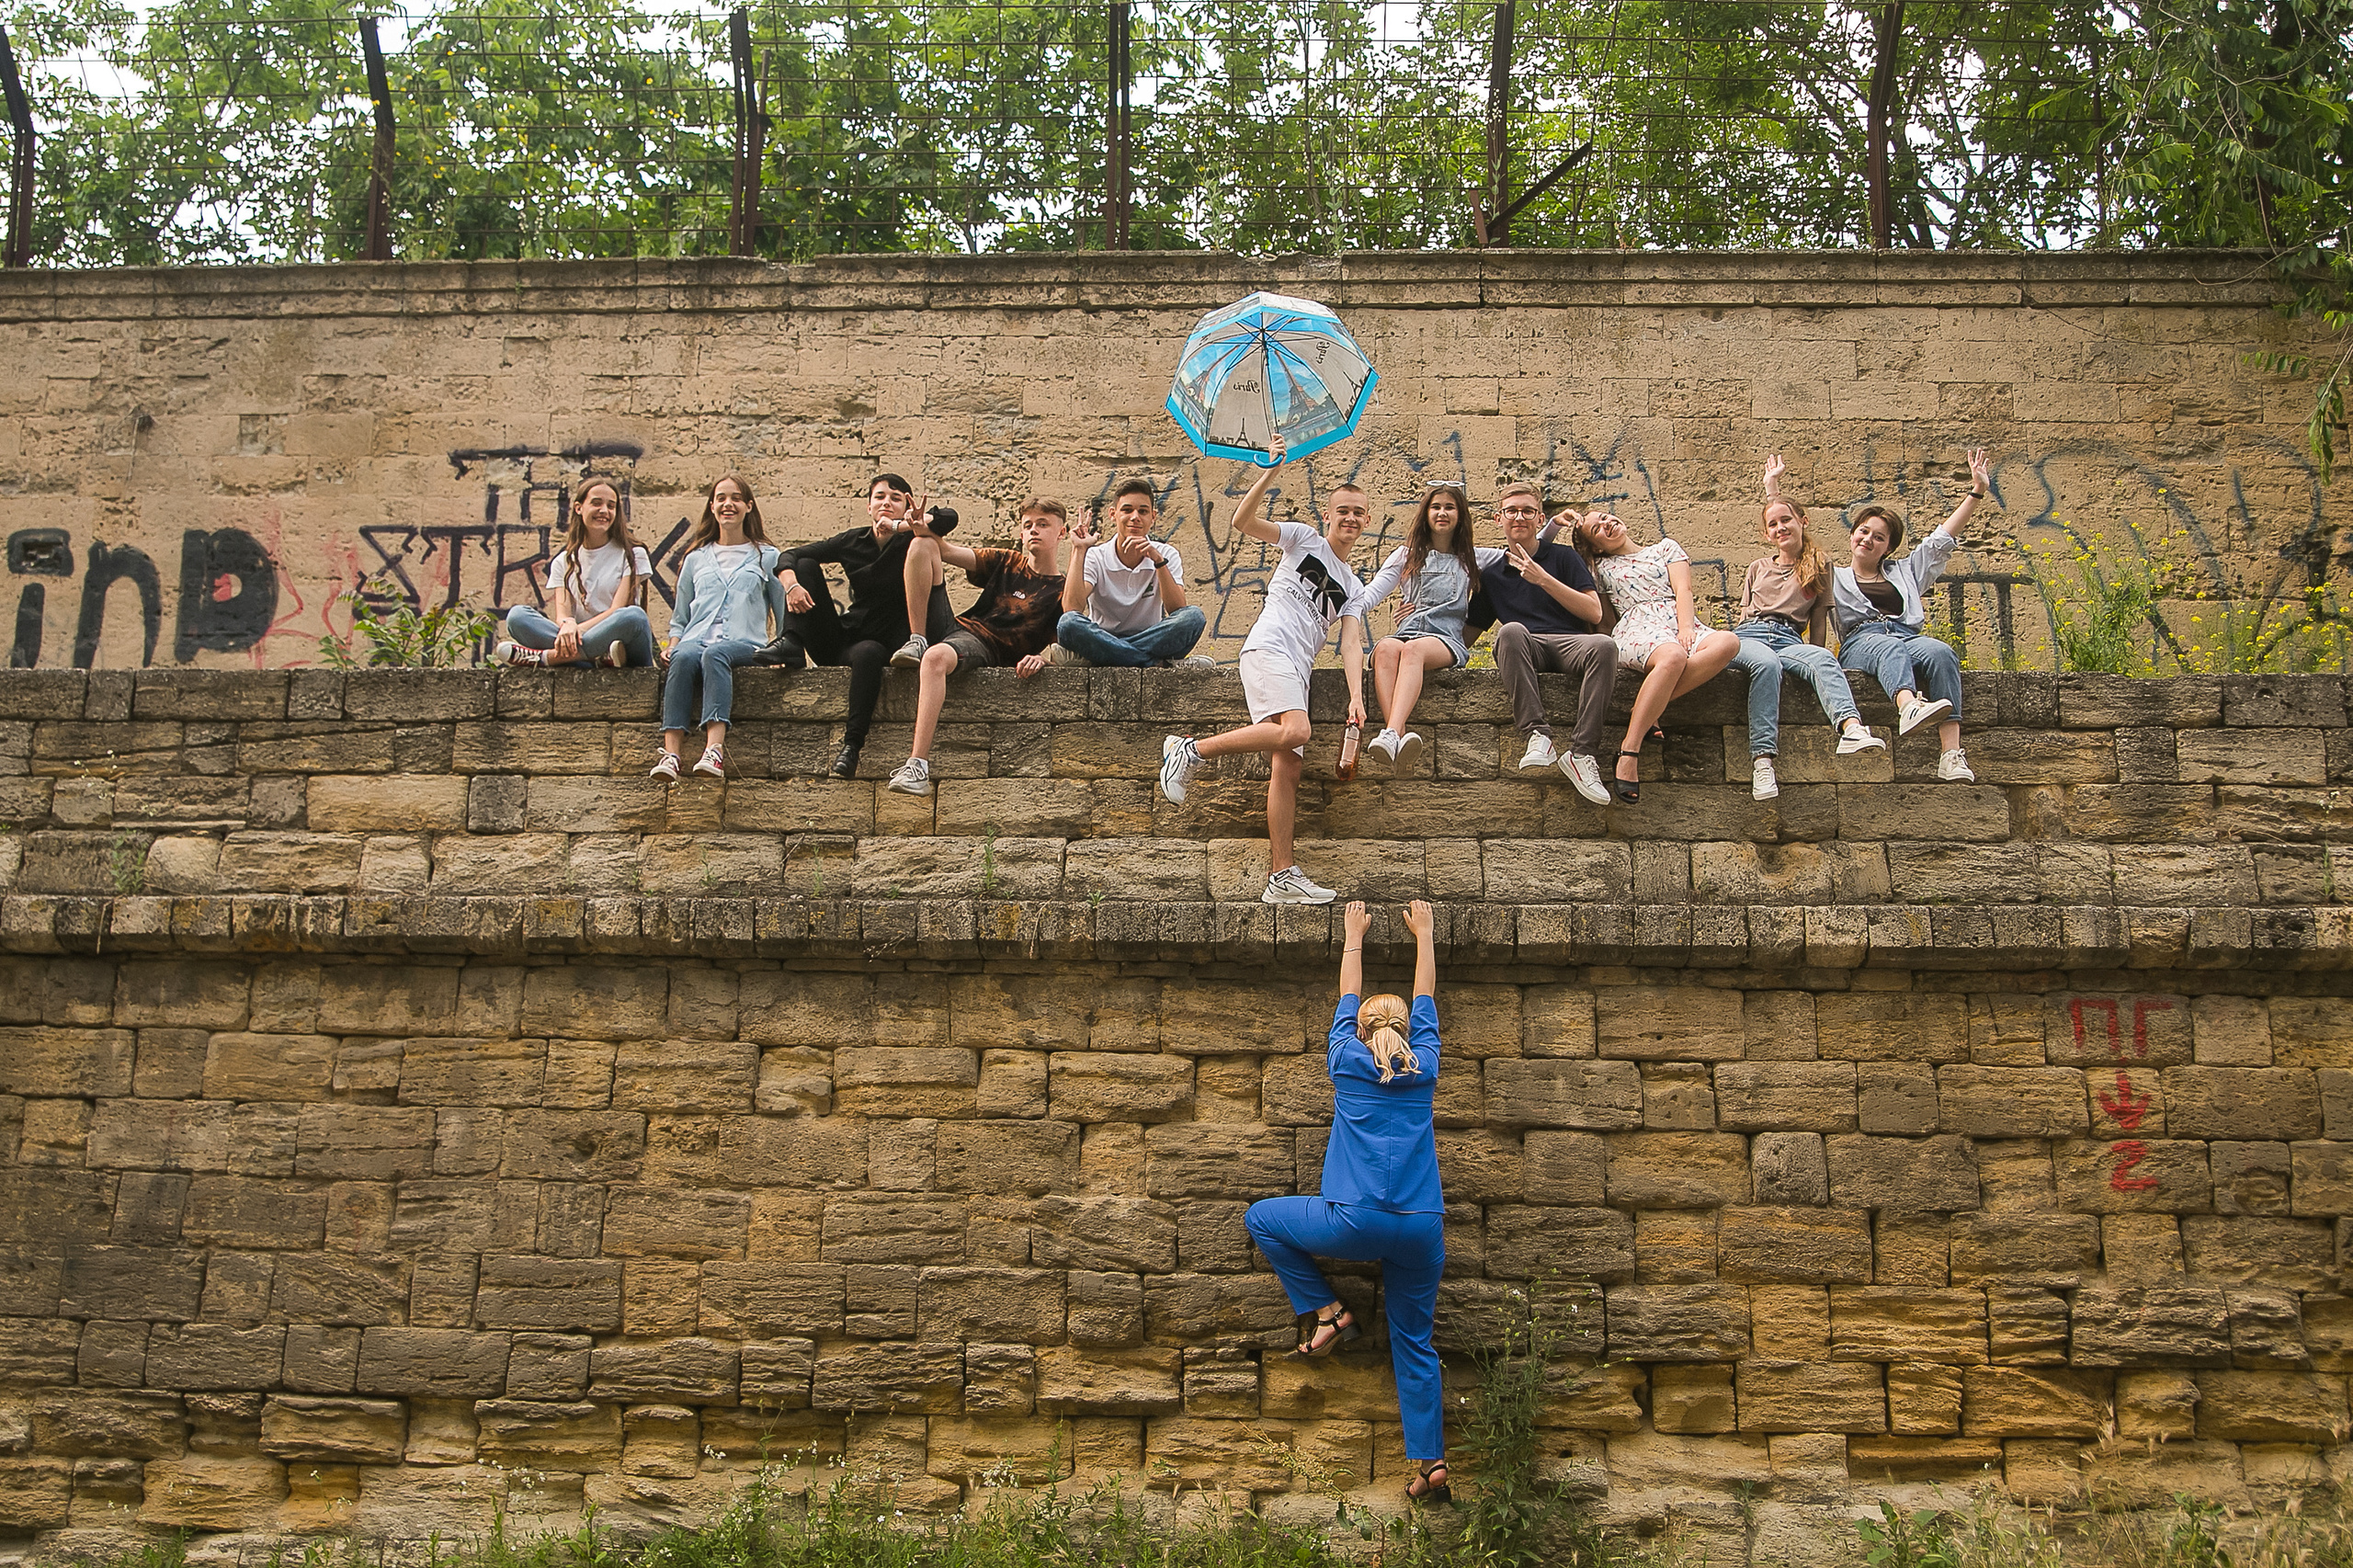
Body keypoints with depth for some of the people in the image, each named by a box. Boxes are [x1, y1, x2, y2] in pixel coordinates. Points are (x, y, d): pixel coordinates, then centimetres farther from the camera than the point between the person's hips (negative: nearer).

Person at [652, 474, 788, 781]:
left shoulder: (768, 557, 21)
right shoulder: (696, 558, 28)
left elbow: (784, 615, 17)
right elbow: (680, 617, 28)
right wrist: (673, 642, 7)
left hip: (743, 643, -2)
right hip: (697, 638, 2)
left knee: (715, 655, -39)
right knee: (684, 658, -36)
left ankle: (715, 750, -57)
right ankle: (670, 752, -50)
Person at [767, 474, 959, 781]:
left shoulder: (912, 543, -5)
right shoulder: (853, 542, 5)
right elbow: (790, 556, 5)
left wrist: (900, 525, -30)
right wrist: (792, 585, -15)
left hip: (880, 642, -4)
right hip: (838, 639, 4)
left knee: (869, 653, -41)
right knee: (806, 565, -4)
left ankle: (852, 744, -42)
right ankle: (791, 645, -18)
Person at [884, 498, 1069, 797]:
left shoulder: (1062, 590, 4)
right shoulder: (1007, 563, 17)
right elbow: (947, 552, 9)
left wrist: (1041, 657, -30)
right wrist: (926, 531, -12)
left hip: (988, 649, -6)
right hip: (961, 626, 6)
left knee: (936, 657, -43)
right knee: (921, 545, 0)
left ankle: (918, 767, -50)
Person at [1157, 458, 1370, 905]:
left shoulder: (1353, 590, 26)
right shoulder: (1303, 539, 14)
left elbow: (1351, 643, 11)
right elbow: (1243, 522, 0)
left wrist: (1356, 696, -6)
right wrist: (1272, 472, -12)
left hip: (1297, 669, 6)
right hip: (1269, 647, -6)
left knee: (1288, 767, -3)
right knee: (1295, 732, -30)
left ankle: (1282, 877, -7)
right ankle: (1190, 750, -21)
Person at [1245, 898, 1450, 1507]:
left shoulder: (1348, 1061, 6)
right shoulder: (1423, 1066, 9)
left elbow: (1348, 1000, 22)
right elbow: (1426, 1000, 24)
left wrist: (1354, 939, 36)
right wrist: (1423, 932, 36)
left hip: (1356, 1223, -3)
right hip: (1422, 1229, 3)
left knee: (1261, 1218, 18)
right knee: (1414, 1342, 12)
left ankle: (1325, 1309, 9)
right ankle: (1431, 1462, 3)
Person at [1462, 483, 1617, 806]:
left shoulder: (1563, 557, 16)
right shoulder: (1490, 576, 24)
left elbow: (1594, 613, 3)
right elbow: (1468, 633, 27)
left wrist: (1543, 579, -4)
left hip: (1569, 642, -1)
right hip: (1524, 647, 1)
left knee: (1604, 646, -36)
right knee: (1511, 630, -36)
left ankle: (1582, 753, -37)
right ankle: (1537, 736, -43)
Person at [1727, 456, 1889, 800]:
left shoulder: (1819, 569, 24)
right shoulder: (1758, 567, 29)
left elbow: (1819, 621, 18)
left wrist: (1816, 658, 8)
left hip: (1790, 640, 0)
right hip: (1748, 635, 0)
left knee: (1822, 659, -37)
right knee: (1766, 662, -39)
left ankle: (1852, 729, -67)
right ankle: (1762, 760, -55)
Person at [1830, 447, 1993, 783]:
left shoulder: (1903, 572, 36)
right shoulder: (1833, 577, 29)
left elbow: (1941, 540, 34)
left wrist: (1977, 491, 31)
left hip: (1907, 637, 2)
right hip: (1859, 640, -2)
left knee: (1941, 651, -34)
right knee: (1890, 648, -40)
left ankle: (1951, 755, -48)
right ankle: (1909, 707, -73)